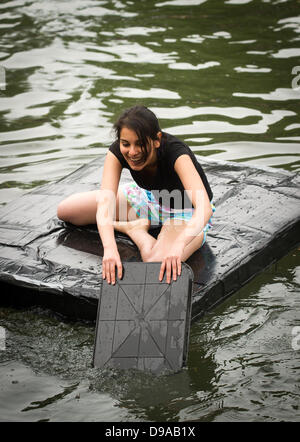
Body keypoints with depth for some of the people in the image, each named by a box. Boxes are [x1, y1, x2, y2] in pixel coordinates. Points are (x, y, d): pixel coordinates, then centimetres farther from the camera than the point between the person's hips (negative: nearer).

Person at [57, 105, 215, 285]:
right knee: (65, 210, -3)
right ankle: (137, 225, 4)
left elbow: (204, 208, -49)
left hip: (187, 212, -5)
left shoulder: (176, 152, -37)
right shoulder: (117, 152, -25)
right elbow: (105, 202, -36)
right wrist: (110, 248, -55)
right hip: (150, 197, 5)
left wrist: (178, 244, -66)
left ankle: (135, 229, -6)